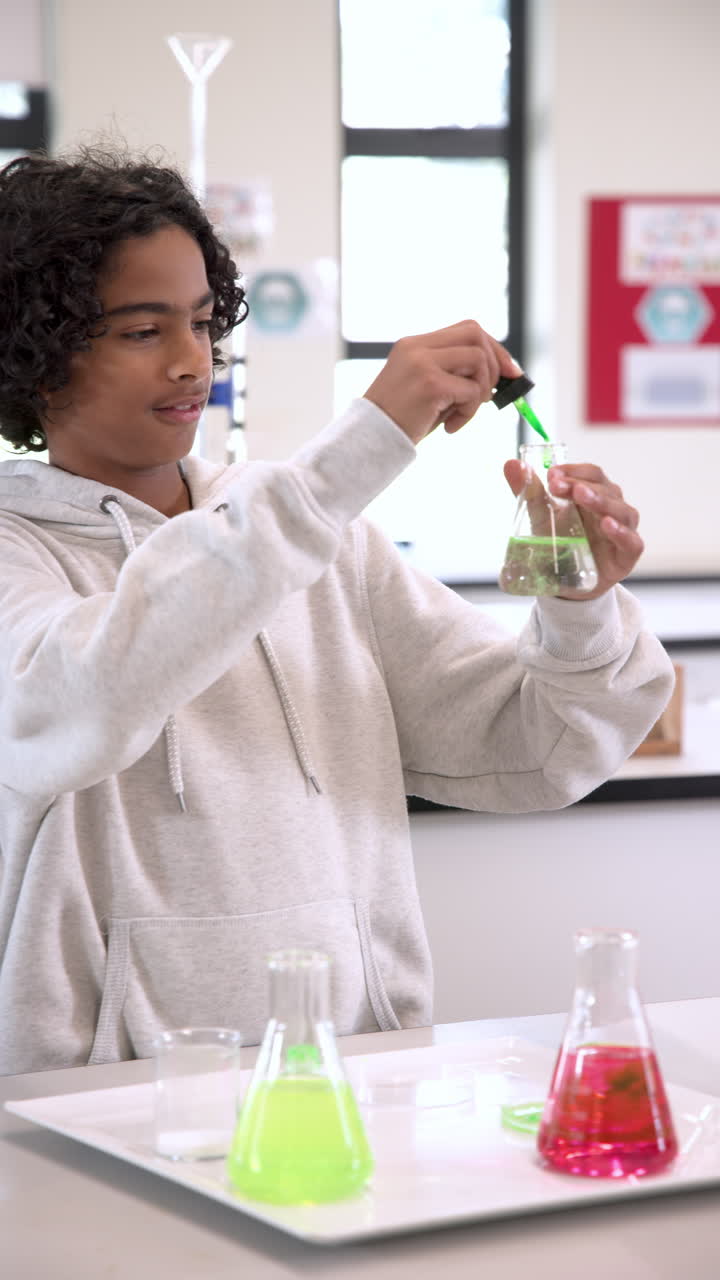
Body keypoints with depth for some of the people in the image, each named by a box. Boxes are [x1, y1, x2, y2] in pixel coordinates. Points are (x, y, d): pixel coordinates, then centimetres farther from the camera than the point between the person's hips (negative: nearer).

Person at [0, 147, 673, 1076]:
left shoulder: (326, 539, 14)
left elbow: (520, 755, 11)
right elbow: (77, 709, -23)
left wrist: (582, 609, -11)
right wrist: (360, 450, -24)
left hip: (359, 1075, 2)